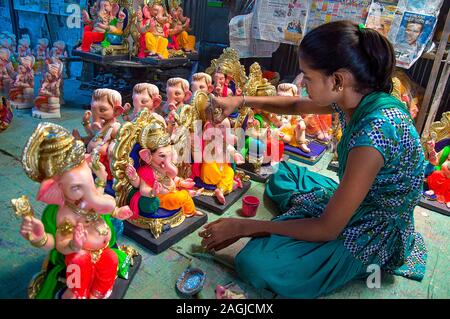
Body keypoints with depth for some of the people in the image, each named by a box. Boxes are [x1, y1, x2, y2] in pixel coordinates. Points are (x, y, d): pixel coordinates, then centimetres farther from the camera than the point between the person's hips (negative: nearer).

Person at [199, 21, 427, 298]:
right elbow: (297, 105, 11)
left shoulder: (374, 131, -36)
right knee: (282, 175, 22)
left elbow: (327, 230, -28)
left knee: (254, 264, -24)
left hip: (374, 238, -8)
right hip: (355, 206, 8)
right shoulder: (357, 97, -11)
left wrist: (245, 227, -21)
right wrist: (241, 101, 0)